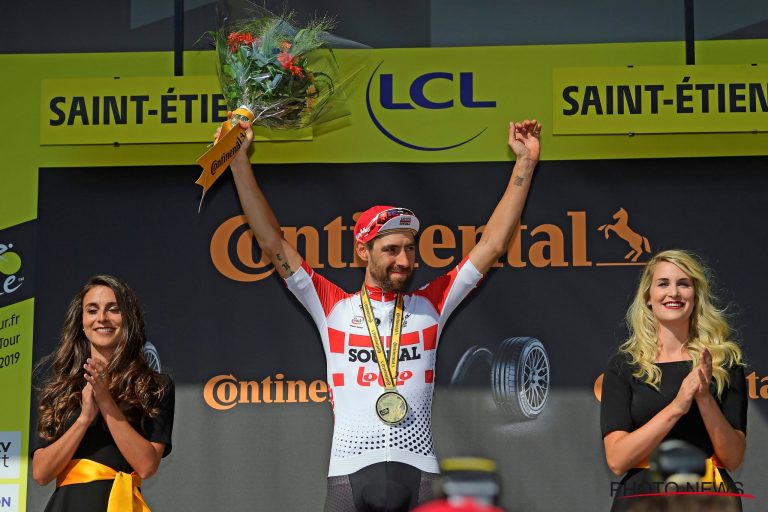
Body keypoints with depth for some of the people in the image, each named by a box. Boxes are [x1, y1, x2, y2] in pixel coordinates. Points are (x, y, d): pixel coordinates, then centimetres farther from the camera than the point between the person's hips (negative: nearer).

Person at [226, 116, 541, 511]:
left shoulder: (429, 305, 14)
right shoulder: (333, 307, 11)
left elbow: (492, 245, 13)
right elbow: (272, 244, 8)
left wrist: (525, 162, 10)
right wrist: (239, 162, 4)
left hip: (419, 476, 1)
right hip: (350, 475, -1)